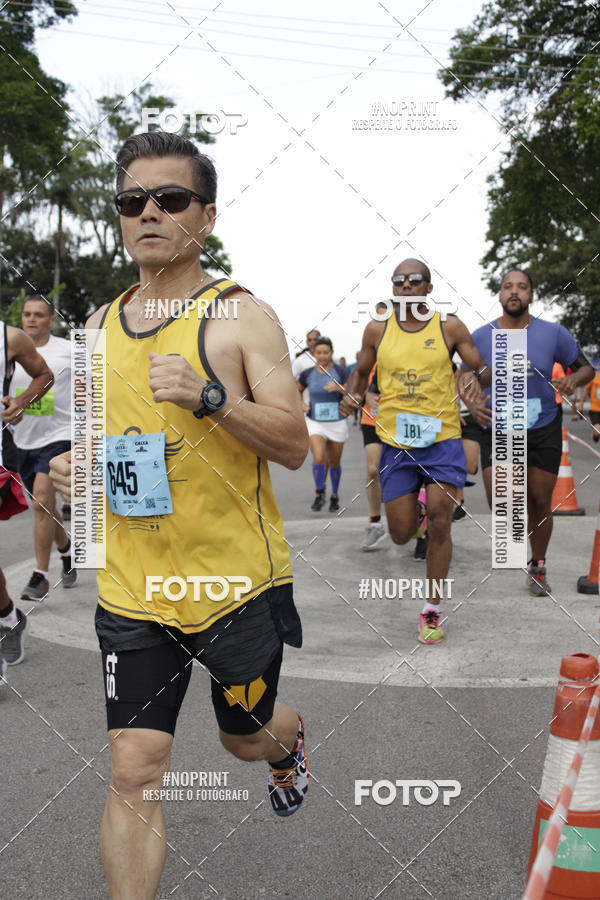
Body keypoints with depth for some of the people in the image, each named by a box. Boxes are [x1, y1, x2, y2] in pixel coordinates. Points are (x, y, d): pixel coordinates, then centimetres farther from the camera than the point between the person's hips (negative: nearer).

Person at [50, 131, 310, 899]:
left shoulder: (242, 316, -8)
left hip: (236, 578, -3)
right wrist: (73, 466, -1)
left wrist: (209, 396, -29)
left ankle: (289, 744, 56)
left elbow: (295, 446, -13)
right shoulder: (101, 325, 7)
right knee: (132, 773, -2)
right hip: (131, 586, 3)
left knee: (246, 737, 20)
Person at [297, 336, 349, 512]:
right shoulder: (307, 374, -1)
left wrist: (340, 388, -29)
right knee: (319, 458, -19)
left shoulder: (341, 372, -7)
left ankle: (335, 495, 32)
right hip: (315, 423, 0)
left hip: (337, 423, 0)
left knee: (334, 462, 10)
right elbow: (297, 391, 19)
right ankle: (319, 494, 2)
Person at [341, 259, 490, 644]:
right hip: (396, 443, 2)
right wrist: (352, 395, -4)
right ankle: (413, 507, 44)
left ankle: (432, 610, 10)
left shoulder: (450, 327, 0)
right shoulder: (377, 330, 4)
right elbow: (361, 371, 17)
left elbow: (486, 371, 4)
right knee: (401, 535, 4)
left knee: (439, 524, -7)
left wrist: (475, 376, -20)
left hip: (442, 440, -1)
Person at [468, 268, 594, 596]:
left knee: (539, 501, 8)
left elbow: (587, 368, 4)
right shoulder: (480, 337, -5)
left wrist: (573, 379, -20)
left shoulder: (554, 333, -6)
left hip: (544, 430, 0)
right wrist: (473, 404, -13)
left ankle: (538, 566, 30)